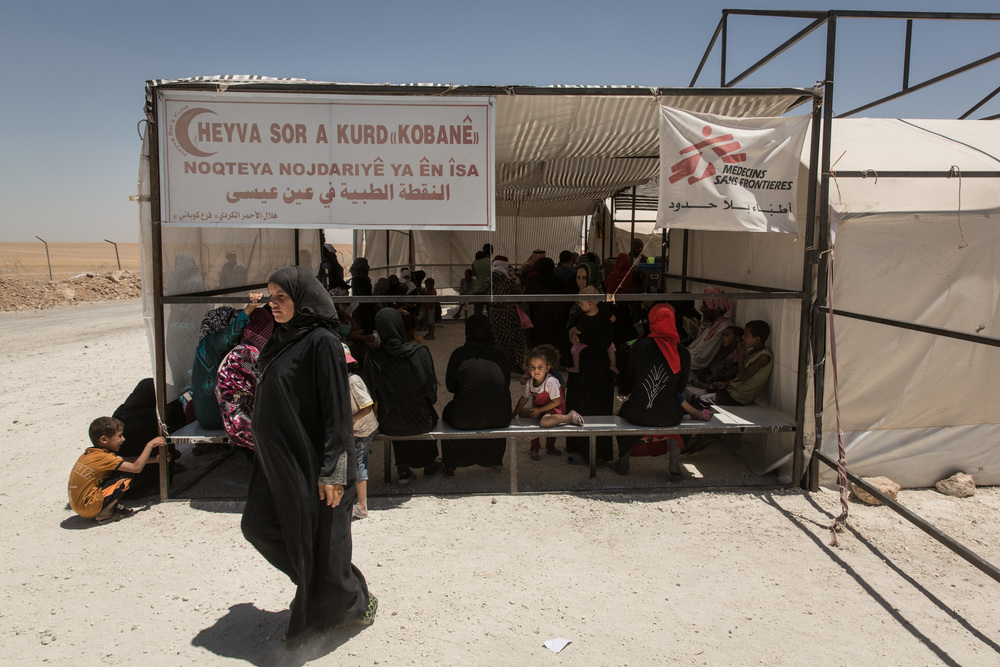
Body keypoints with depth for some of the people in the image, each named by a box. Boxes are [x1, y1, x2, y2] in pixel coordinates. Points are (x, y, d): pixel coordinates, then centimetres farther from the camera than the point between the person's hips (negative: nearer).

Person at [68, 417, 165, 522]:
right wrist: (150, 445, -9)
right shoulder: (102, 457, -18)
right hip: (88, 508, -9)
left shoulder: (90, 453, 10)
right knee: (125, 477, -10)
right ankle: (104, 513, -5)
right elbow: (137, 468, -20)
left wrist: (155, 459, 11)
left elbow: (128, 461, 14)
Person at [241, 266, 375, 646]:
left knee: (318, 540, 3)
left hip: (311, 461, -9)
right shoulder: (281, 338, 9)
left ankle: (354, 603, 28)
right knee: (257, 525, 16)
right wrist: (267, 451, 19)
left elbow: (336, 409, -20)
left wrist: (332, 471, -22)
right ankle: (314, 584, 37)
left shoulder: (322, 342, -17)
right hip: (278, 457, 9)